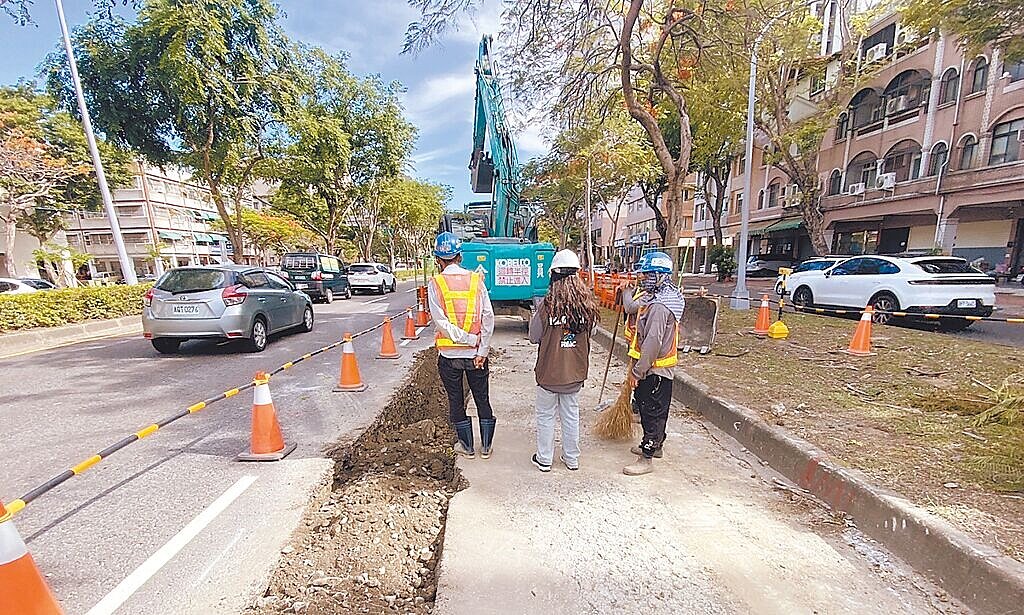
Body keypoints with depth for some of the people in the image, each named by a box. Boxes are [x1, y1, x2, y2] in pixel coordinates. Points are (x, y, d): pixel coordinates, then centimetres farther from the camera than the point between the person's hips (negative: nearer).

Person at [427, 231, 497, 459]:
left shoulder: (435, 284, -7)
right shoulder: (476, 280, -3)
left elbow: (440, 321, -17)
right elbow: (488, 317, -9)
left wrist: (468, 339, -12)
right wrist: (481, 350, -8)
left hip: (448, 353, -1)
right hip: (475, 353, 2)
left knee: (456, 401, 15)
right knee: (482, 399, 16)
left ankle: (466, 446, 28)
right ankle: (486, 446, 27)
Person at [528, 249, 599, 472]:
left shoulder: (547, 305, -20)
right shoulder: (587, 304, -9)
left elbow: (534, 337, -9)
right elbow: (590, 330, 5)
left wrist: (534, 315, 5)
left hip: (549, 372, -3)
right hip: (576, 371, 4)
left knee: (546, 415, 14)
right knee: (571, 414, 19)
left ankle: (544, 459, 28)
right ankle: (572, 458, 33)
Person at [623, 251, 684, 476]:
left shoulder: (659, 306, -25)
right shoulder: (655, 299, 9)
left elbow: (652, 343, -27)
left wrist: (637, 372, -22)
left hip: (654, 371, -10)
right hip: (656, 369, 10)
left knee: (651, 413, 1)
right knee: (654, 410, 23)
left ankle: (645, 459, 13)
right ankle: (655, 445, 40)